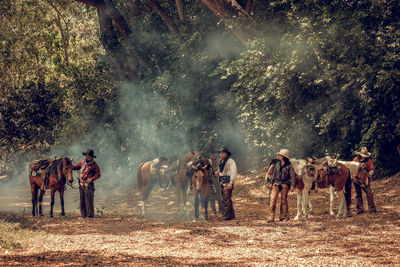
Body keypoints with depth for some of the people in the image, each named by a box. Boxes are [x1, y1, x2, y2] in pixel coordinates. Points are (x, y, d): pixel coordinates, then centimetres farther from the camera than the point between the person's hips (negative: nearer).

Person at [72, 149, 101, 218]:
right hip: (81, 183, 6)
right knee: (82, 200, 8)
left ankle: (90, 214, -4)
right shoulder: (82, 162, 9)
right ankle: (83, 214, 14)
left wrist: (91, 179, -21)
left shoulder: (94, 165, -5)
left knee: (88, 199, -9)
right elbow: (75, 167, 20)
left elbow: (98, 174, -7)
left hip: (88, 184, -6)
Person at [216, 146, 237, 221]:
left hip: (227, 183, -9)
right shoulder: (221, 162, 18)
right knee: (224, 200, 12)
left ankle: (226, 216, -12)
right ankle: (231, 215, 20)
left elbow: (234, 172, -17)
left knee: (227, 200, -12)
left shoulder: (230, 161, -9)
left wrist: (231, 183, -23)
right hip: (222, 183, 9)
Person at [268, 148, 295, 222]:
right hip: (276, 184, 4)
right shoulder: (277, 164, 9)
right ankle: (271, 217, -5)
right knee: (273, 199, -6)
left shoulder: (289, 166, -5)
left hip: (284, 185, -4)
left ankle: (284, 216, 17)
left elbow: (292, 176, -7)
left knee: (284, 200, 5)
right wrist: (272, 182, 19)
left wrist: (292, 185, -18)